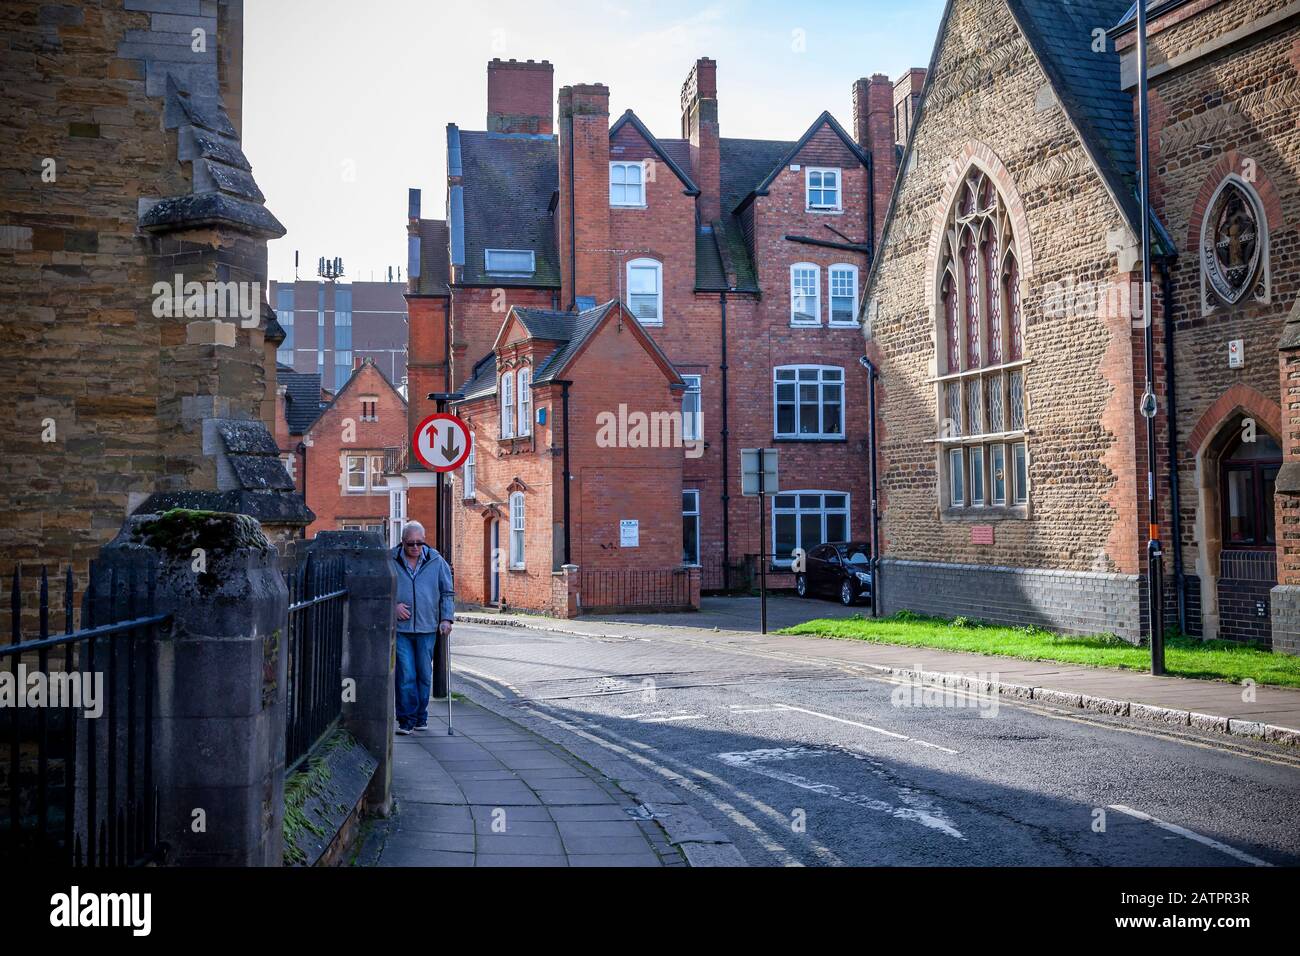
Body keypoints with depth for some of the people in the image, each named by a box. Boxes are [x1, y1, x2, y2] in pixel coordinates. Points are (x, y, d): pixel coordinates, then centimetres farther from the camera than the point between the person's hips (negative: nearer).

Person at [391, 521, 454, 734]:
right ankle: (406, 719, 2)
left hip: (427, 628, 2)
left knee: (424, 674, 8)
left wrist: (446, 618, 0)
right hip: (400, 628, -2)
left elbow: (447, 592, 9)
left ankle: (420, 717, 21)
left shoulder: (436, 561, 5)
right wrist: (393, 606, -7)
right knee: (405, 675, -6)